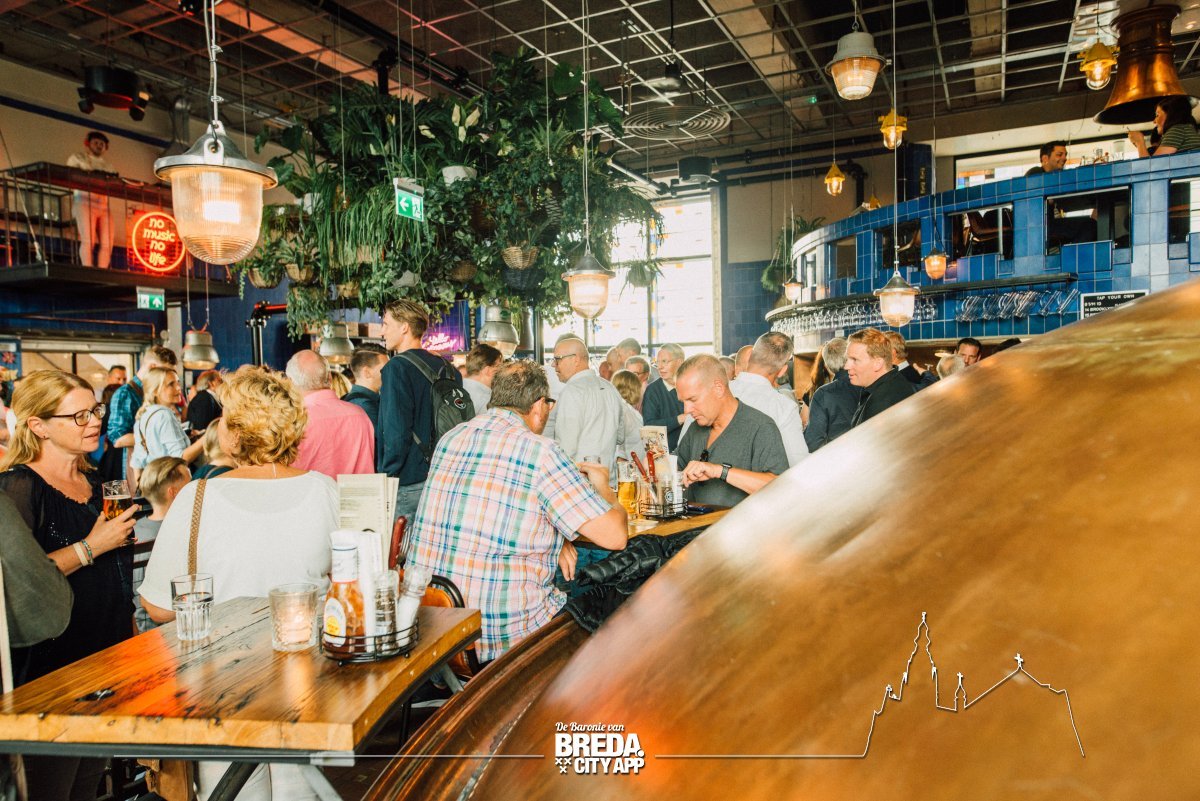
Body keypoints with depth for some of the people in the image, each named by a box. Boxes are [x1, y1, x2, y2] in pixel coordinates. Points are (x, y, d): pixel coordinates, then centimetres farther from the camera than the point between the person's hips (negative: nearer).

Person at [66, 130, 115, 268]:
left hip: (104, 206, 4)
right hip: (84, 202, -4)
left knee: (107, 243, -9)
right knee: (88, 240, -17)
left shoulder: (107, 166, 26)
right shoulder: (77, 158, 15)